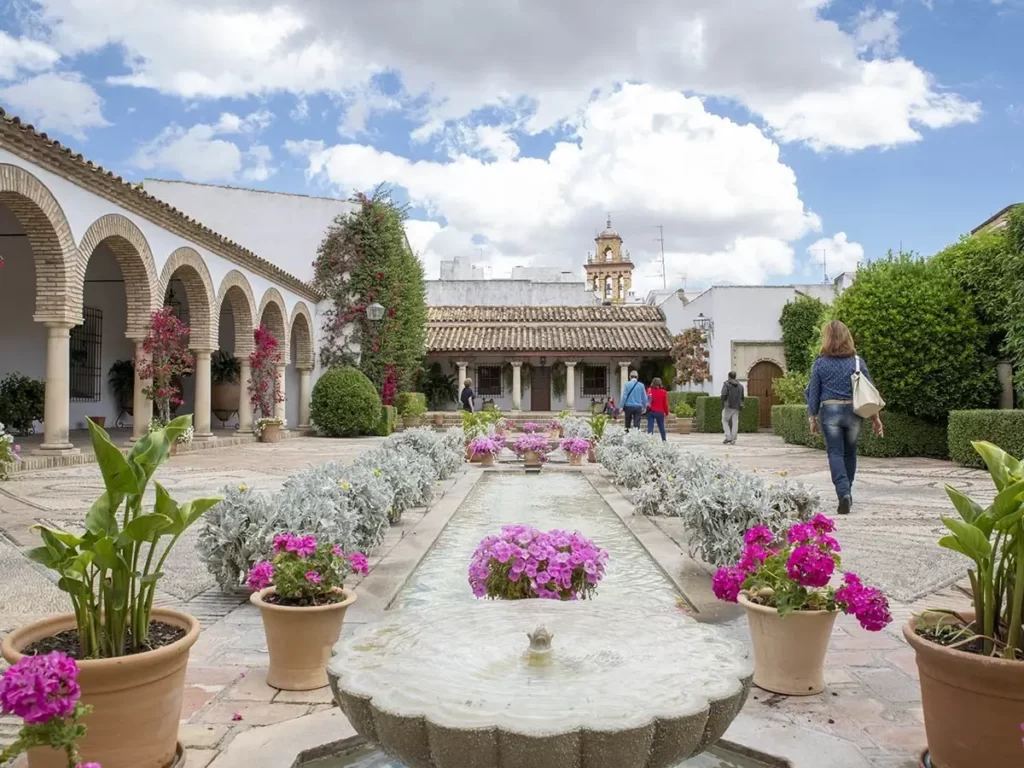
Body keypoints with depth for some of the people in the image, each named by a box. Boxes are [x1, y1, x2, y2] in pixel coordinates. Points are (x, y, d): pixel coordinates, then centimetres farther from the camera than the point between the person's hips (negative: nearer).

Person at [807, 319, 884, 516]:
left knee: (835, 453, 0)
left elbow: (813, 393, 0)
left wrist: (812, 418, 9)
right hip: (852, 411, 2)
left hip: (830, 411, -2)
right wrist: (875, 417, 9)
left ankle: (843, 493, -17)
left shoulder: (820, 363, -4)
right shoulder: (857, 362, 2)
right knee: (850, 453, 17)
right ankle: (847, 493, 29)